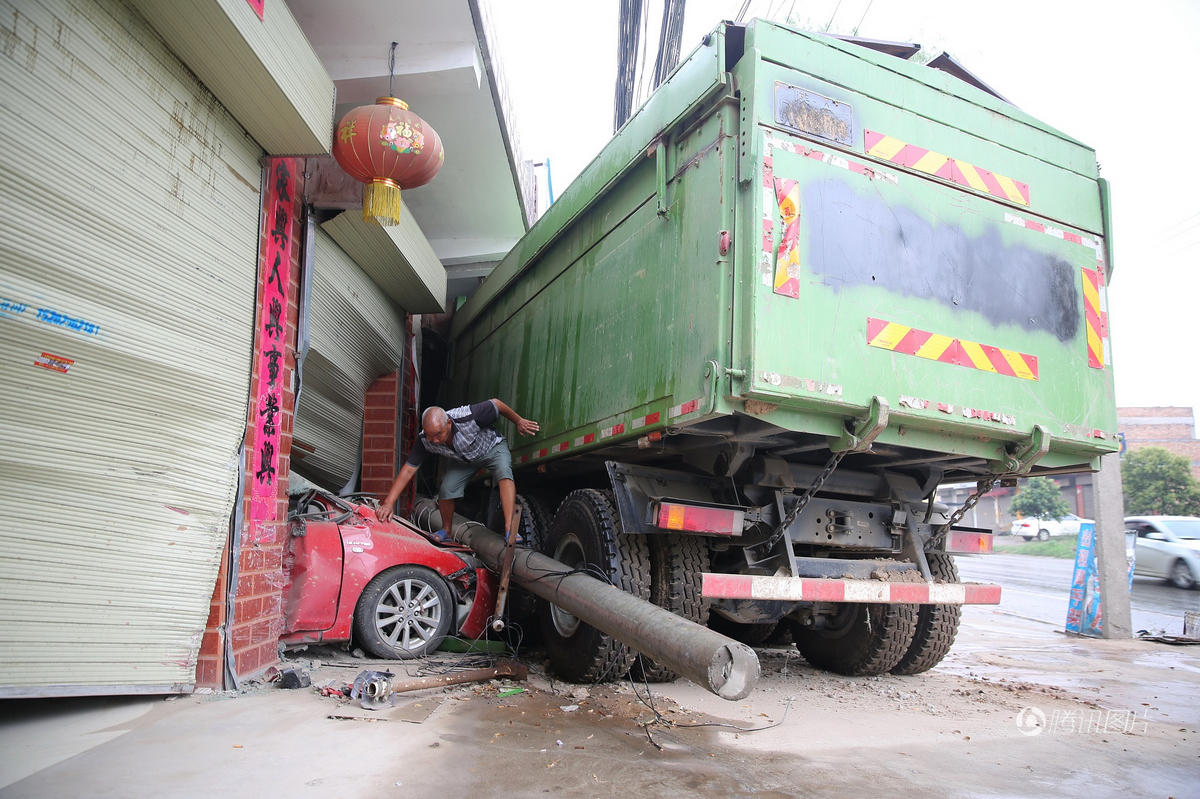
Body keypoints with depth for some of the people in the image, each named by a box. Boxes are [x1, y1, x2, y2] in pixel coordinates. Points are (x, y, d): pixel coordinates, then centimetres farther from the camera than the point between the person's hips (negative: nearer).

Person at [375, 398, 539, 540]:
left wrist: (519, 421, -9)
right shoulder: (424, 440, -29)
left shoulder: (468, 417, -42)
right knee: (446, 490, -14)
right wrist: (389, 503, -31)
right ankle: (446, 531, 15)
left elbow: (496, 404, -24)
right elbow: (408, 470, -25)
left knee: (504, 473, -32)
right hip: (461, 460, 3)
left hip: (492, 448, -3)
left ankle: (509, 529, -39)